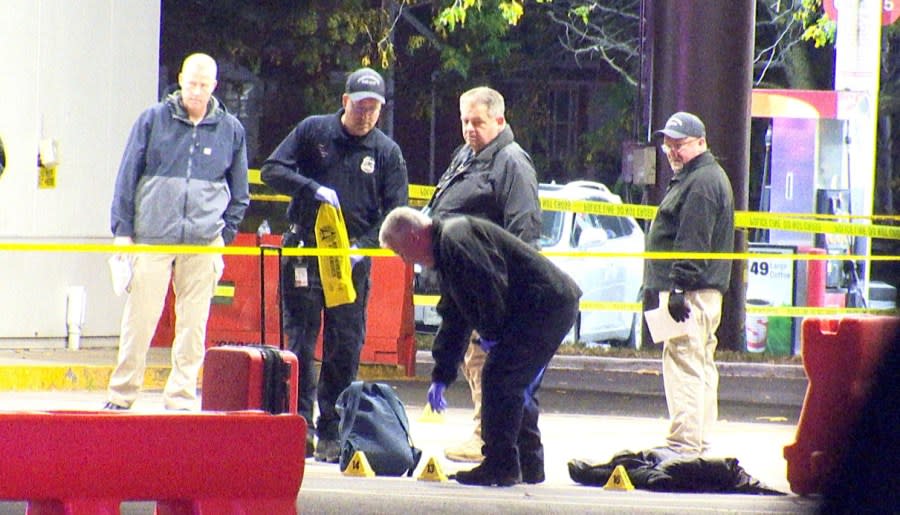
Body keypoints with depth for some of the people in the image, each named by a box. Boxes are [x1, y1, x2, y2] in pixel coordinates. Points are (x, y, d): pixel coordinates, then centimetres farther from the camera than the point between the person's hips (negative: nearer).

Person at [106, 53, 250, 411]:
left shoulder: (230, 130, 9)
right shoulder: (153, 120, 4)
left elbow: (239, 192, 18)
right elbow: (127, 177, 6)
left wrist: (226, 233, 9)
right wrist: (122, 230, 1)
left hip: (204, 243, 2)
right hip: (152, 237, -2)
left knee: (193, 325, 2)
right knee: (139, 318, -3)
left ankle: (181, 398, 8)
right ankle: (121, 393, 6)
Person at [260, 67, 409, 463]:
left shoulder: (387, 152, 6)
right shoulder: (312, 132, 3)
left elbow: (396, 213, 3)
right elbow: (272, 170, 0)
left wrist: (364, 248, -12)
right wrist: (313, 188, -17)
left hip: (353, 261, 1)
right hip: (304, 254, -1)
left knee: (345, 348, 1)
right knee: (300, 342, -5)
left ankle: (332, 434, 6)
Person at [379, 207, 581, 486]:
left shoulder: (455, 240, -13)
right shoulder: (446, 255, 22)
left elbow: (491, 285, -24)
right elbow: (453, 321, 27)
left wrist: (491, 333, -10)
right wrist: (440, 377, 25)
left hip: (547, 304, -11)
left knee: (499, 380, -10)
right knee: (519, 386, 17)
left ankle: (500, 466, -9)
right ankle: (529, 466, 22)